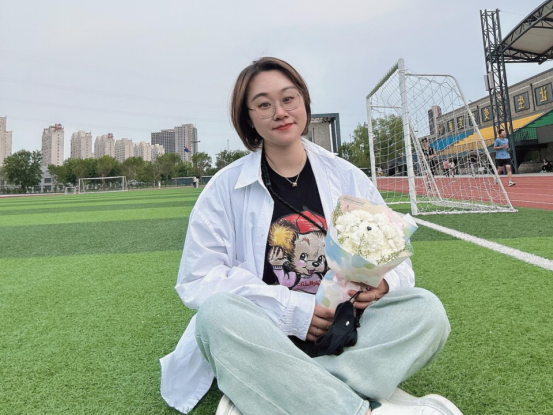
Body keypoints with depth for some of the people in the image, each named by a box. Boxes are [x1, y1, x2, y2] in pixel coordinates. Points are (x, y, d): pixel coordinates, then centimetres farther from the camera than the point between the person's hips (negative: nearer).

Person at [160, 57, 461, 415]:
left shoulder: (348, 177, 5)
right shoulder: (225, 187, -2)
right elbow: (198, 279, -8)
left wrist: (382, 283, -16)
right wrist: (293, 309, -16)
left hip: (342, 327, 3)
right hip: (265, 336, -2)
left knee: (427, 309, -19)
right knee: (218, 313, -31)